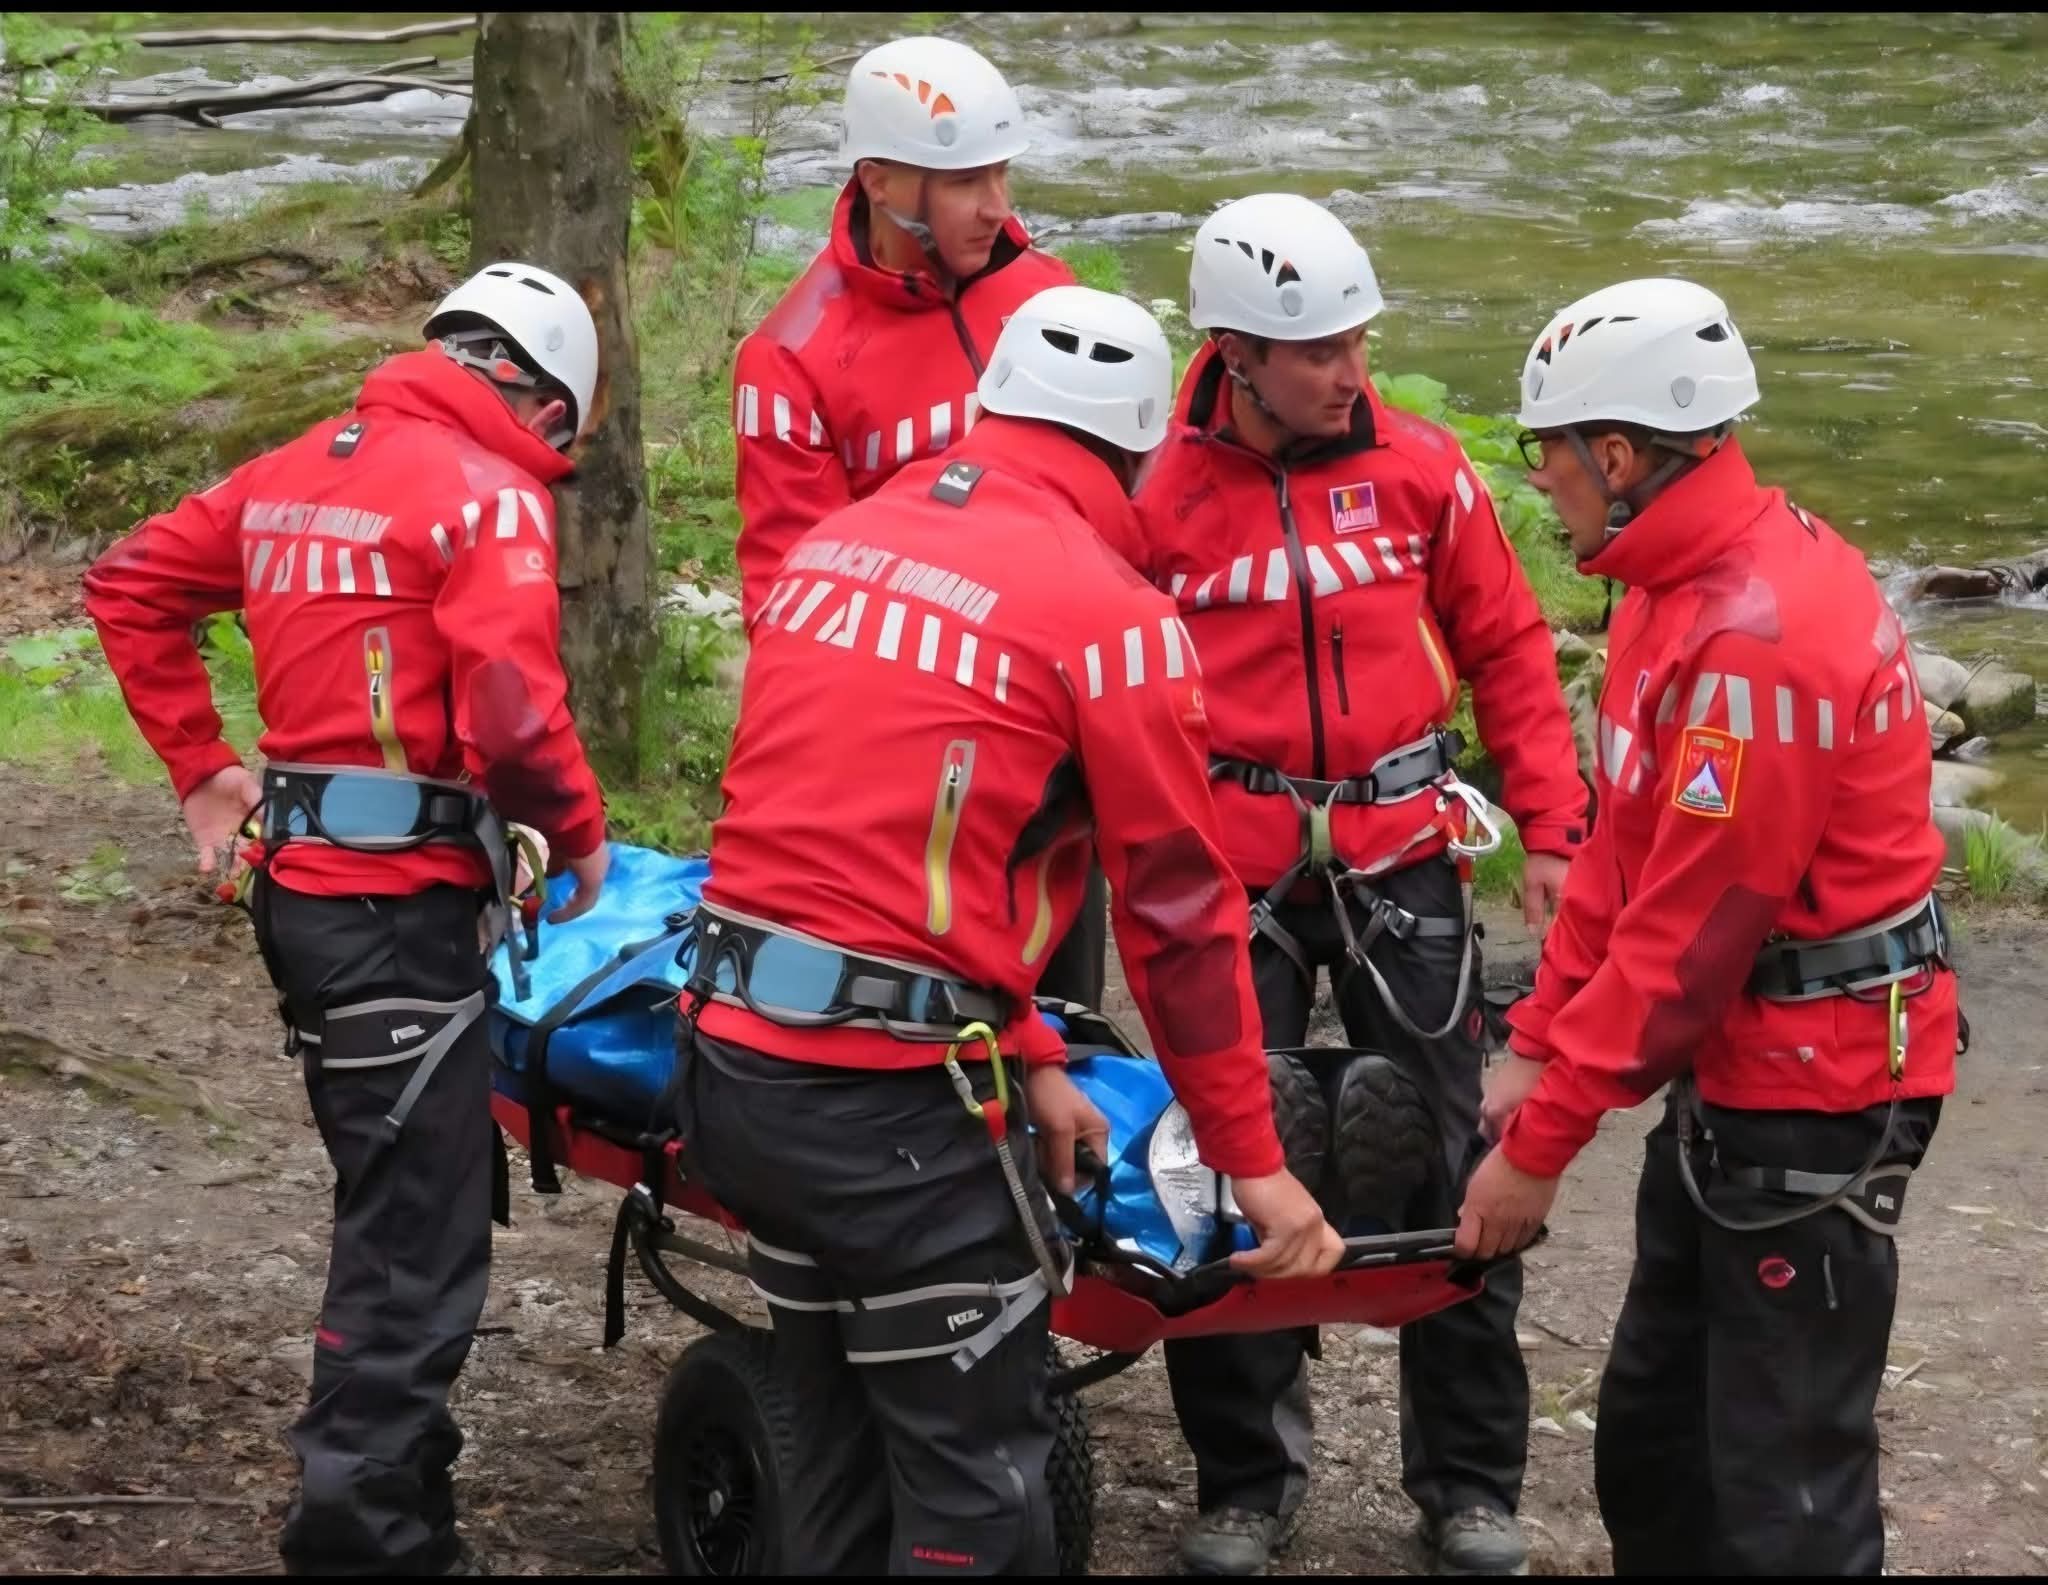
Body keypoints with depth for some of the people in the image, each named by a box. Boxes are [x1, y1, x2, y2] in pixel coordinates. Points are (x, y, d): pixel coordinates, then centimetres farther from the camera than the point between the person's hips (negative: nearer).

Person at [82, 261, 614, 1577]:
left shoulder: (295, 471, 13)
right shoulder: (490, 496, -11)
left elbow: (132, 588, 18)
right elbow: (511, 718, -22)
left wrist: (203, 767, 18)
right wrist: (578, 835, -5)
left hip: (298, 878, 9)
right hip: (404, 902, -8)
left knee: (394, 1204, 21)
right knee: (419, 1241, -4)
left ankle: (394, 1479, 31)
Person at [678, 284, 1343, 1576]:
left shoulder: (836, 545, 12)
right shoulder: (1113, 618, -8)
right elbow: (1181, 912, -3)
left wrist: (1025, 1060, 20)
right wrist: (1256, 1162, 6)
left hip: (730, 1058, 7)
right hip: (893, 1103, -7)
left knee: (847, 1442, 20)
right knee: (979, 1478, 4)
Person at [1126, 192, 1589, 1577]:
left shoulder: (1418, 471, -1)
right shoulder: (1158, 496, -6)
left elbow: (1507, 650, 7)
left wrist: (1552, 825, 3)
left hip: (1402, 857, 1)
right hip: (1232, 875, -1)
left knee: (1448, 1156, 4)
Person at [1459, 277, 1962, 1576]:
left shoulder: (1757, 635, -25)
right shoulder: (1690, 582, 7)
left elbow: (1691, 925, -23)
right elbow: (1631, 847, 13)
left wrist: (1545, 1140, -18)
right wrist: (1539, 1047, 9)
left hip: (1814, 1095, -10)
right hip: (1730, 1068, 10)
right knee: (1653, 1429, 18)